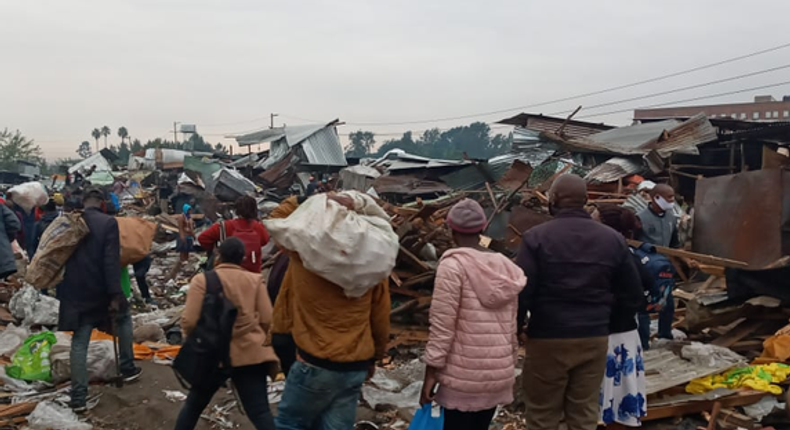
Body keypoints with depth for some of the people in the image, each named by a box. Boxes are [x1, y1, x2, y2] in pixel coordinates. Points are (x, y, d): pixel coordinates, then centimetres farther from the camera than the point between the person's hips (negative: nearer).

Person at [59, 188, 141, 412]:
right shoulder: (108, 222, -11)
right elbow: (111, 261, -18)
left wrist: (63, 289, 21)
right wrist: (114, 295, -16)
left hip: (75, 290, 4)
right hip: (100, 289, -3)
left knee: (79, 341, 8)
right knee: (123, 317, 25)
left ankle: (78, 396, 7)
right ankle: (128, 368, 29)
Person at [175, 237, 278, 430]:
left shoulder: (202, 280, -4)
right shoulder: (255, 280, 2)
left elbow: (189, 322, -9)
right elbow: (267, 320, -1)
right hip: (250, 353, 1)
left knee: (194, 404, 23)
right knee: (260, 412, 0)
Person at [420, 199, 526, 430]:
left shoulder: (453, 264, -11)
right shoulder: (505, 266, 8)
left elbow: (442, 324, -14)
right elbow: (512, 326, 12)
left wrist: (431, 372, -8)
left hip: (463, 375, -6)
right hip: (499, 373, 6)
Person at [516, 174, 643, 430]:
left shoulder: (537, 237, -11)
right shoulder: (613, 239, 3)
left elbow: (521, 292, -13)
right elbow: (633, 295, 7)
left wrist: (514, 328, 3)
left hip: (548, 339, -4)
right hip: (595, 338, 4)